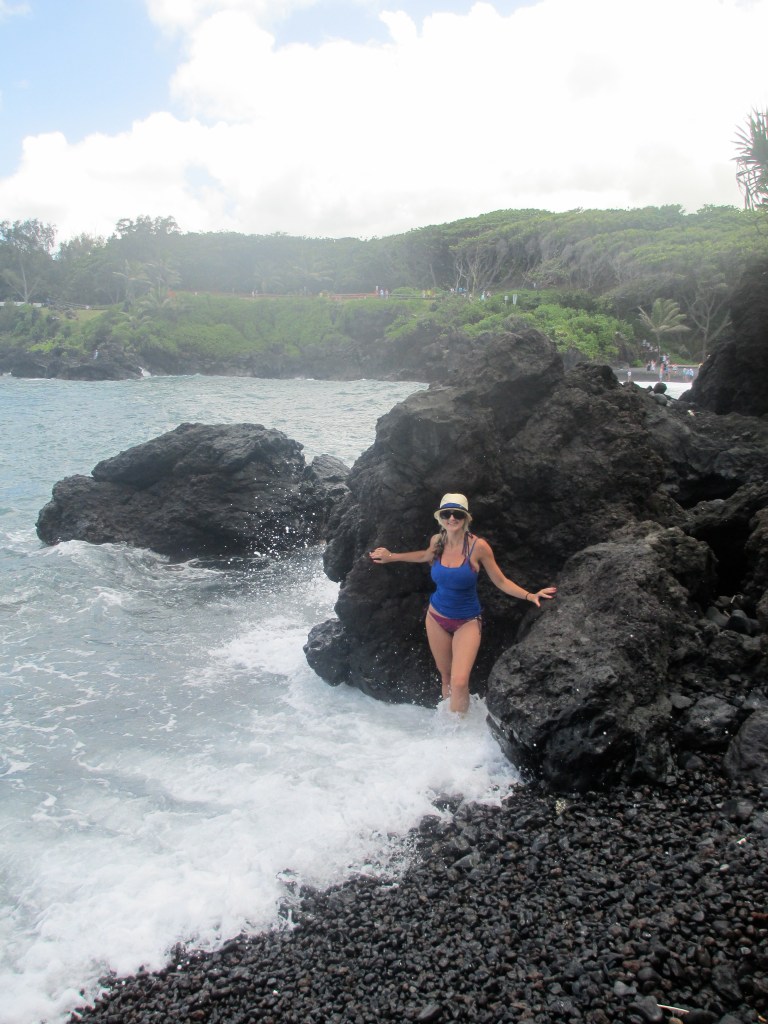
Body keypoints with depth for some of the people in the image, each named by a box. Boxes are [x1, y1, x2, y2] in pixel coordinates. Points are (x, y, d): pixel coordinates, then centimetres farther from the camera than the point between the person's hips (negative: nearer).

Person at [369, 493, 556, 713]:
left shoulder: (478, 546, -19)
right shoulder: (437, 541, -7)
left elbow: (501, 582, -9)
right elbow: (427, 556, 18)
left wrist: (530, 595, -21)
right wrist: (391, 557, 21)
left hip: (467, 621, -3)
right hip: (437, 617, 4)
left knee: (459, 683, -13)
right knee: (445, 677, 12)